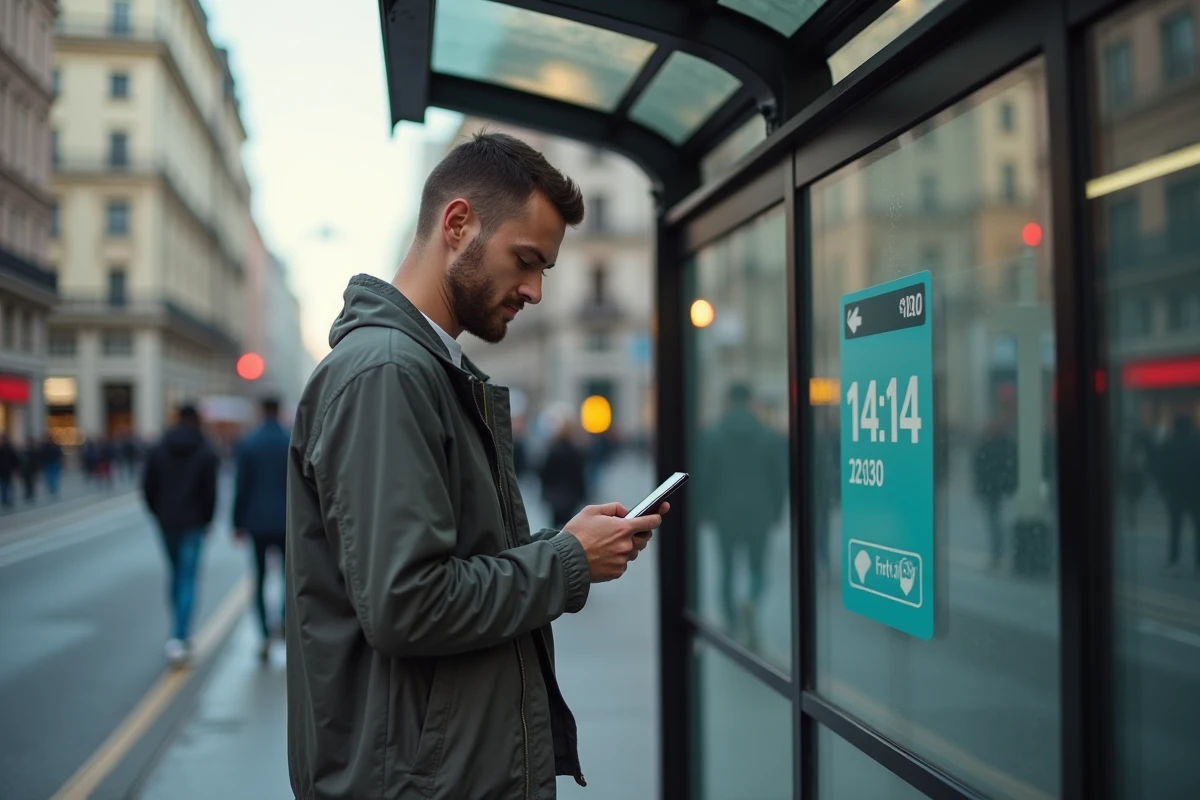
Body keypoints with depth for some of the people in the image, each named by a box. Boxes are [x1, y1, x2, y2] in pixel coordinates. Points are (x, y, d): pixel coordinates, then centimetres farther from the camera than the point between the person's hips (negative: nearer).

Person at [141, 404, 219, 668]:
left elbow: (148, 488, 1)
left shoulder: (159, 450, 3)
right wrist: (207, 520, 5)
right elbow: (210, 492, -9)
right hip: (193, 524, -4)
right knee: (188, 579, -4)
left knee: (176, 574, 18)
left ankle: (180, 634, 26)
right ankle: (178, 637, -16)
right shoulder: (206, 452, -6)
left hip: (167, 522, 4)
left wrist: (160, 514, 13)